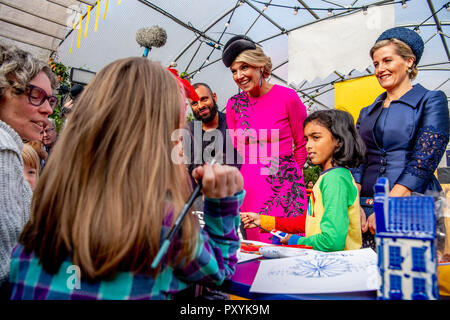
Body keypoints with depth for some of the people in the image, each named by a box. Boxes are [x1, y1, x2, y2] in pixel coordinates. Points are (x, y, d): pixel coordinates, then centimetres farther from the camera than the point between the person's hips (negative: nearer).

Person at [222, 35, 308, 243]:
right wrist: (253, 169, 14)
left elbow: (302, 144, 5)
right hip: (249, 187, 3)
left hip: (284, 186, -3)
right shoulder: (233, 105, 5)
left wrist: (287, 173, 9)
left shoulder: (287, 97, -5)